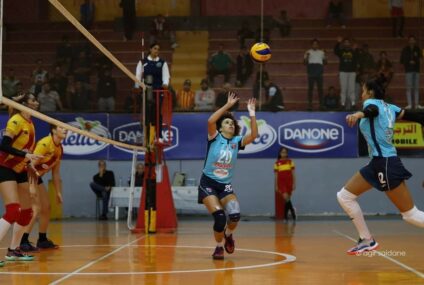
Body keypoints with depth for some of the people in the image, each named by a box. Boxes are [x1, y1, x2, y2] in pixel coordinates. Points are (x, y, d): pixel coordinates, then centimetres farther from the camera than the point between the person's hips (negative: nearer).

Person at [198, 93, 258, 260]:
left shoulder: (237, 141, 3)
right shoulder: (214, 138, -5)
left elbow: (254, 135, -12)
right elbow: (210, 121, -23)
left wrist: (252, 114, -17)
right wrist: (228, 105, -22)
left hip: (225, 186, 3)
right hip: (208, 183, -3)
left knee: (235, 215, -19)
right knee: (220, 217, -19)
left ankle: (228, 234, 16)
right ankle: (219, 247, 7)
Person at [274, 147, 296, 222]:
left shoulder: (290, 162, 4)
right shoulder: (277, 163, 2)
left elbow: (293, 174, 5)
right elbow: (276, 175, 3)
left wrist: (294, 184, -1)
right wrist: (276, 186, 0)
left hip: (289, 182, 2)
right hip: (281, 182, -2)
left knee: (287, 199, 7)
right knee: (286, 197, -20)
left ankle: (285, 216, 16)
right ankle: (293, 213, -13)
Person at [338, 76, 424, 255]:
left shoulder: (372, 102, -8)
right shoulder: (389, 107, 14)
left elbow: (372, 111, -33)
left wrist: (359, 114, -56)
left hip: (386, 164, -9)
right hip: (378, 163, 9)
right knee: (344, 196, 9)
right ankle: (367, 240, 11)